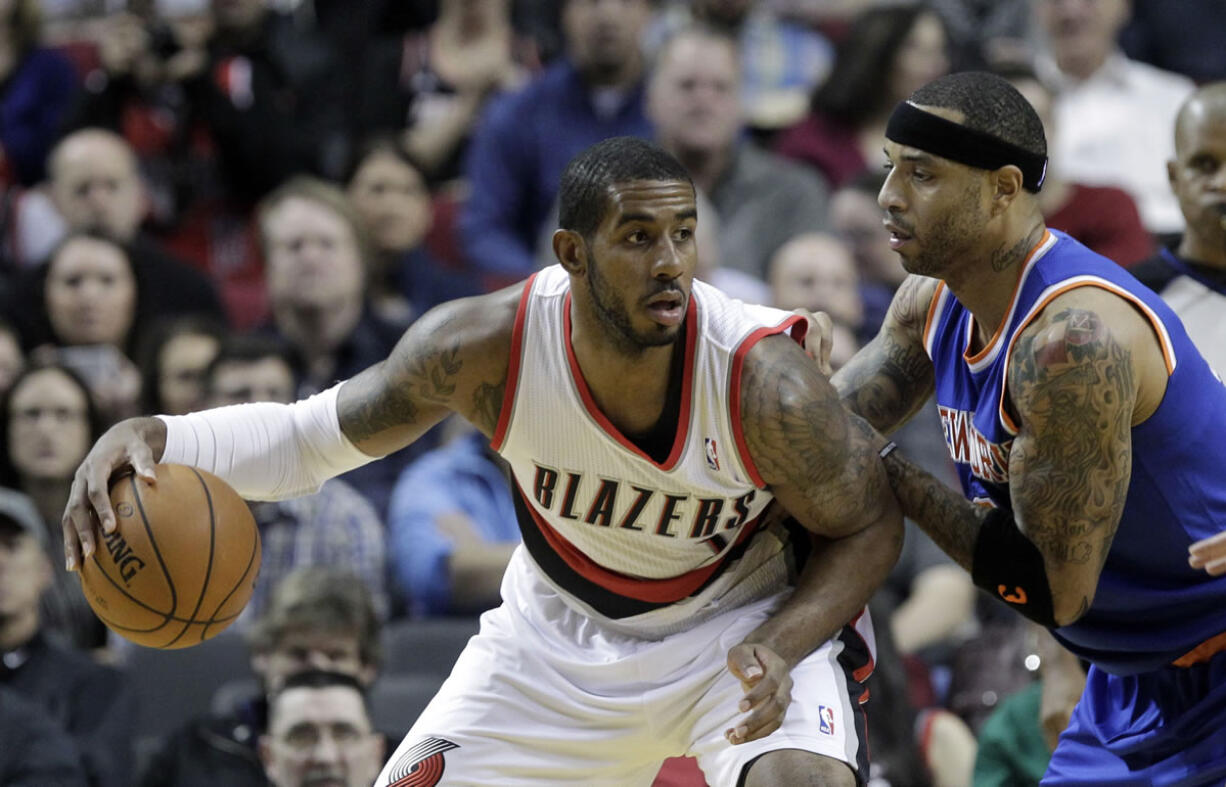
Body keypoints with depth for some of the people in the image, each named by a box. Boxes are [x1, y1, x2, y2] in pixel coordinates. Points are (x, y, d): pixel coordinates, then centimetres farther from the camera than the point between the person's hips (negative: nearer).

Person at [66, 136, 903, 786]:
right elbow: (311, 435, -10)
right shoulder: (486, 346, -26)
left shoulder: (763, 380, -32)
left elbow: (868, 528, -14)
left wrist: (776, 651, -32)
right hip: (561, 624, 3)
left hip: (746, 614, -3)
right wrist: (156, 440, -29)